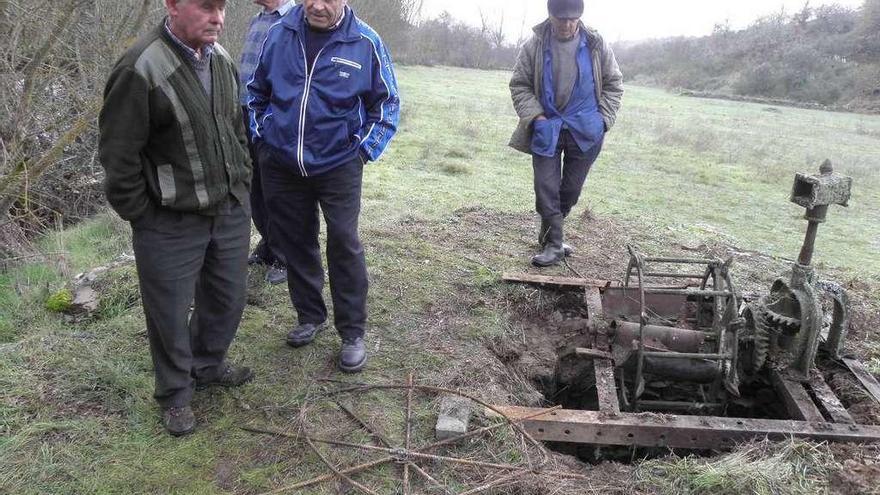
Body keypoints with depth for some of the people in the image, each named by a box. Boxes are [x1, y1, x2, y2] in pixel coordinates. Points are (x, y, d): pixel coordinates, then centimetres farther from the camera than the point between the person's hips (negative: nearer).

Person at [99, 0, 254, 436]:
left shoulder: (221, 59, 4)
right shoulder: (141, 69, -20)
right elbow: (118, 155, -16)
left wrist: (241, 184, 13)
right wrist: (143, 216, -10)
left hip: (231, 212, 7)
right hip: (172, 224, -6)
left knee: (227, 298, 19)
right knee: (170, 313, 9)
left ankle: (208, 366, 45)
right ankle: (175, 394, 32)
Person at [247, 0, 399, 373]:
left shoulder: (365, 43, -8)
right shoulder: (279, 34, -1)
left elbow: (387, 104, 1)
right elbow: (257, 92, 14)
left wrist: (365, 150, -5)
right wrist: (260, 137, 8)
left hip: (339, 166, -3)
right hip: (280, 165, 3)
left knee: (344, 245, -4)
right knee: (296, 243, 13)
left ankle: (353, 333, 10)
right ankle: (310, 316, 32)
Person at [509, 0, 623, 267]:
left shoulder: (596, 45, -1)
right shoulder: (535, 46, -5)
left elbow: (613, 84, 8)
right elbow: (519, 85, 1)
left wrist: (603, 118, -1)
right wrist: (535, 115, -11)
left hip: (585, 131, 1)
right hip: (547, 129, -1)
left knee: (571, 189, 8)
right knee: (546, 188, -5)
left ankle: (549, 233, 28)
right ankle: (553, 245, 4)